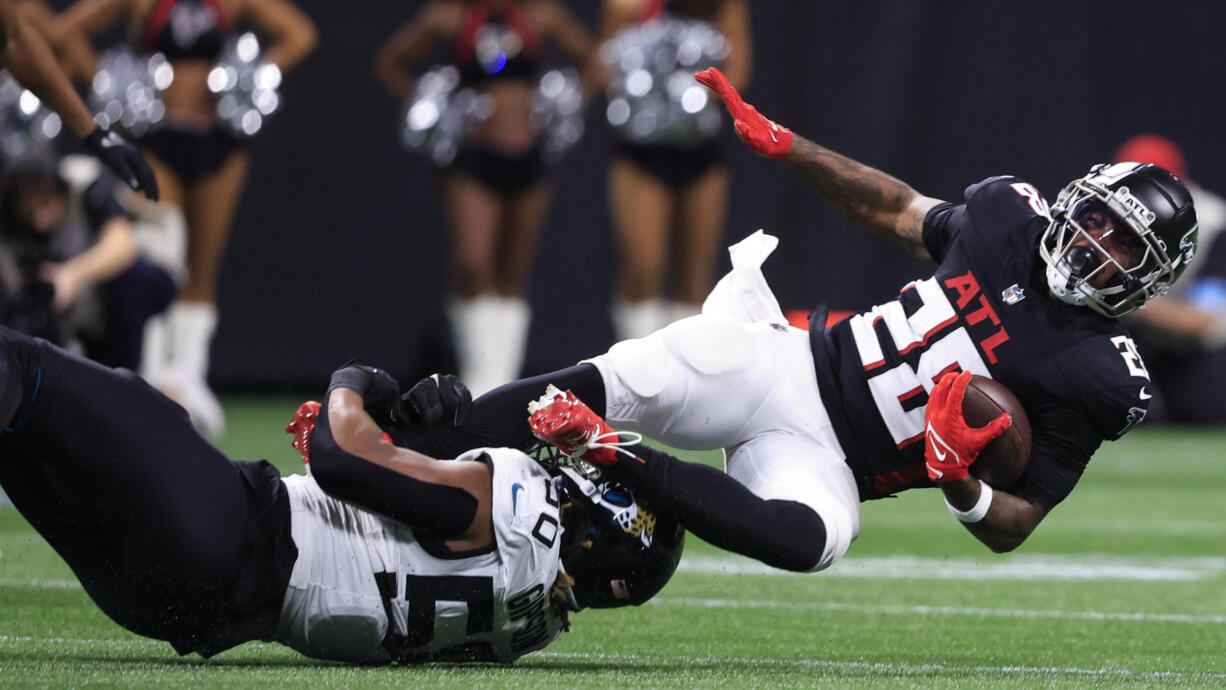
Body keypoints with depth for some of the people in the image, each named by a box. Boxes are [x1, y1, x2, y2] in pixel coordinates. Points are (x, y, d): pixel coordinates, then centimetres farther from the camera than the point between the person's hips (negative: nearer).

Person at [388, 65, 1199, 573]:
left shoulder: (1097, 378, -8)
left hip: (822, 456, -4)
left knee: (814, 538, -41)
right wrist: (780, 142, 15)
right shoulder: (1011, 218, 4)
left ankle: (616, 460, -33)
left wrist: (956, 481, -28)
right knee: (608, 382, -18)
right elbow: (897, 209, 23)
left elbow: (1012, 528, -5)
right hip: (786, 361, 4)